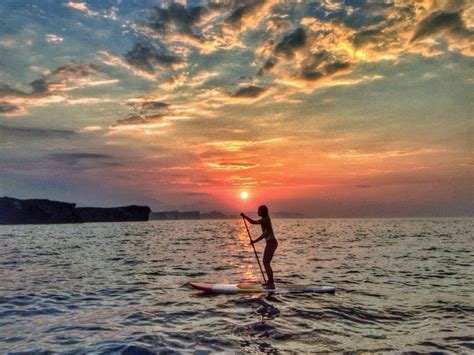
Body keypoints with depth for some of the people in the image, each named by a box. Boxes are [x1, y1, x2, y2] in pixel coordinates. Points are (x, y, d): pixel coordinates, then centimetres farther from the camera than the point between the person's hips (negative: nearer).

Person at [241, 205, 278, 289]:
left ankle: (271, 284, -4)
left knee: (266, 263, -7)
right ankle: (270, 280, 30)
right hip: (271, 243, 10)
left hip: (271, 243, -10)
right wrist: (255, 241, 18)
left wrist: (244, 216, -11)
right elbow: (264, 234, 20)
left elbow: (253, 222, -21)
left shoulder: (266, 219, -13)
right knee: (266, 262, 18)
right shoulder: (264, 220, 15)